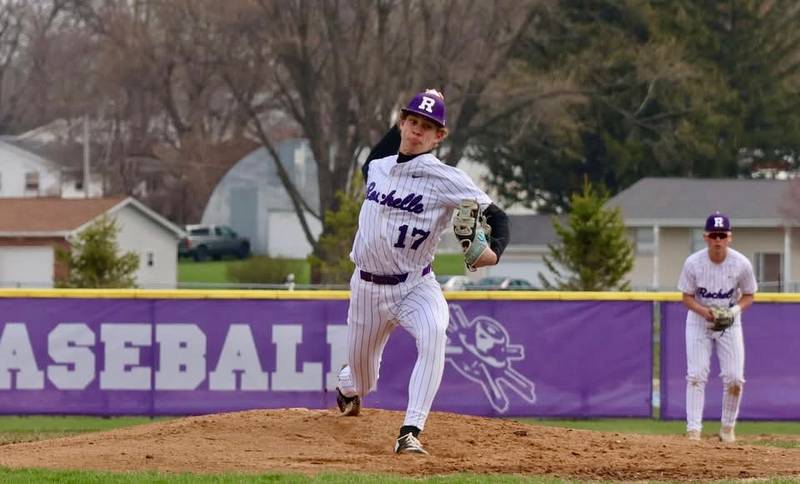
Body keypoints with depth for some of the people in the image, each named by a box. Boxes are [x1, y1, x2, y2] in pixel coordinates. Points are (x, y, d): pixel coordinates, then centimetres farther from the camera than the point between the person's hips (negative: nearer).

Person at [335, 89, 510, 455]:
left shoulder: (446, 179, -13)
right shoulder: (377, 166, 3)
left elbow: (495, 216, -18)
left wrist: (493, 251, -40)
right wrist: (398, 125, 16)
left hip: (416, 286, -4)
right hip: (368, 287, 4)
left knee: (433, 336, -36)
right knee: (362, 374, 17)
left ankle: (410, 433, -38)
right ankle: (349, 386, 58)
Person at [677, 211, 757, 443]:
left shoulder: (742, 264, -17)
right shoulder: (693, 263, -18)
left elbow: (748, 295, -3)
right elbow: (687, 297, -9)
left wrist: (735, 310, -24)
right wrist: (704, 311, -28)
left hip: (730, 323, 1)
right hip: (698, 321, -1)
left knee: (734, 378, -5)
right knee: (696, 376, -9)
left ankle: (727, 428, 14)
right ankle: (693, 429, -8)